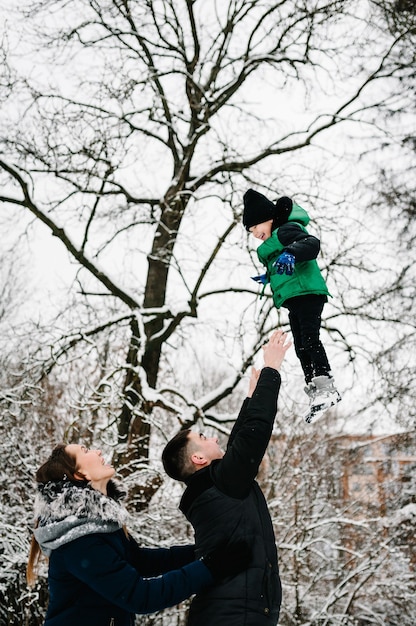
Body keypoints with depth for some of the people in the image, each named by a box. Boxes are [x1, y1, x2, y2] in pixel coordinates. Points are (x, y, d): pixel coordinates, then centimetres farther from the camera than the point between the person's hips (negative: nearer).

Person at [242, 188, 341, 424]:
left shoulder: (287, 229, -6)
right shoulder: (276, 239, 26)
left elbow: (312, 243, -26)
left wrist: (291, 254, -43)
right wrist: (269, 277, 48)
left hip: (307, 292, -11)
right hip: (294, 298, 11)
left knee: (310, 339, -23)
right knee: (302, 348, 9)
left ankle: (325, 386, -30)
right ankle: (317, 392, 12)